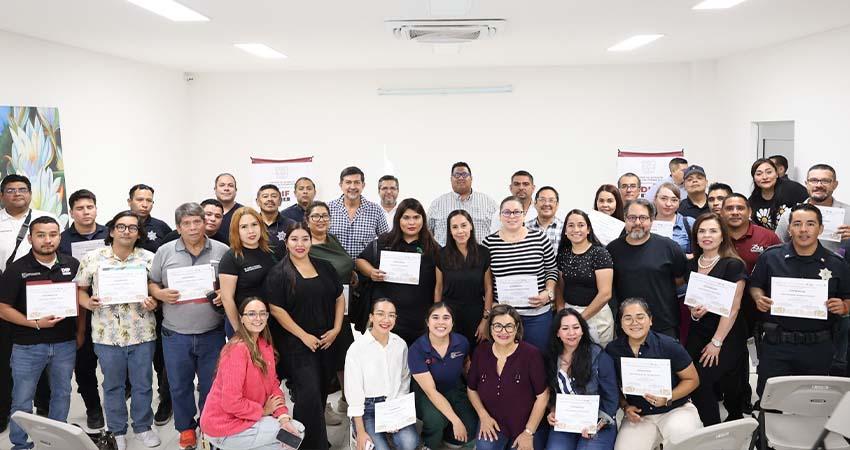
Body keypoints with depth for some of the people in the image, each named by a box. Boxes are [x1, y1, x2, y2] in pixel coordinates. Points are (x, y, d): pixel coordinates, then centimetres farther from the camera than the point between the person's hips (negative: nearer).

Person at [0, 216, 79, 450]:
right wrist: (35, 323, -17)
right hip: (28, 347, -3)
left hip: (65, 344, 3)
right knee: (22, 401, 5)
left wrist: (80, 331, 5)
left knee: (62, 395, 14)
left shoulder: (72, 265, 1)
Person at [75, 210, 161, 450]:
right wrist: (87, 302, -14)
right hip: (107, 334, 0)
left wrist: (154, 303, -16)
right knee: (113, 384, 13)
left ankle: (143, 426, 29)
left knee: (143, 383, 10)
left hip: (142, 333, 0)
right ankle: (117, 431, 28)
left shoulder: (149, 259, -1)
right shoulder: (92, 258, -1)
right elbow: (80, 289, 5)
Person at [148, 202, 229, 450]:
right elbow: (151, 283, 7)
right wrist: (160, 294, -13)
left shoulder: (222, 251, -2)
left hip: (212, 334, -1)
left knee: (211, 385, 12)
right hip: (176, 335, 1)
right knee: (180, 386, 13)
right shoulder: (165, 252, 0)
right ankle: (186, 428, 32)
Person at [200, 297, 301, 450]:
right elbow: (231, 402, -25)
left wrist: (284, 417, -12)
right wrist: (263, 411, -11)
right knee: (297, 433, -6)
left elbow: (272, 384, 4)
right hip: (225, 428, -8)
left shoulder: (265, 344, 5)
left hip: (246, 418, 8)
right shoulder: (237, 349, -23)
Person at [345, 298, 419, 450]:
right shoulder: (357, 348, -12)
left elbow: (404, 380, 9)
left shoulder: (401, 344, 0)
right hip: (366, 407, -3)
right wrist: (361, 433, -11)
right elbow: (354, 392, -10)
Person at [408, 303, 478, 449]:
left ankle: (447, 433, 16)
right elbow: (431, 391, -24)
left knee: (469, 434, -18)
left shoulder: (462, 342, -11)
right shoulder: (416, 350, -21)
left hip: (455, 391, 4)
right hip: (426, 395, -3)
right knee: (436, 419, -35)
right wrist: (456, 421, -29)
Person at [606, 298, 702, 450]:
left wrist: (668, 399, -16)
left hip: (675, 409, -3)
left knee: (681, 436, -34)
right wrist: (625, 407, -5)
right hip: (638, 416, 3)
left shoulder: (669, 345, -11)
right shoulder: (612, 350, -3)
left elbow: (692, 380, -2)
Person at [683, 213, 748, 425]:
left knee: (702, 382, -16)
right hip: (697, 334, 5)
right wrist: (693, 312, -2)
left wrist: (716, 342, -14)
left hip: (727, 337, -5)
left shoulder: (733, 265, -8)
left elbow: (732, 308, -12)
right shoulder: (692, 264, 9)